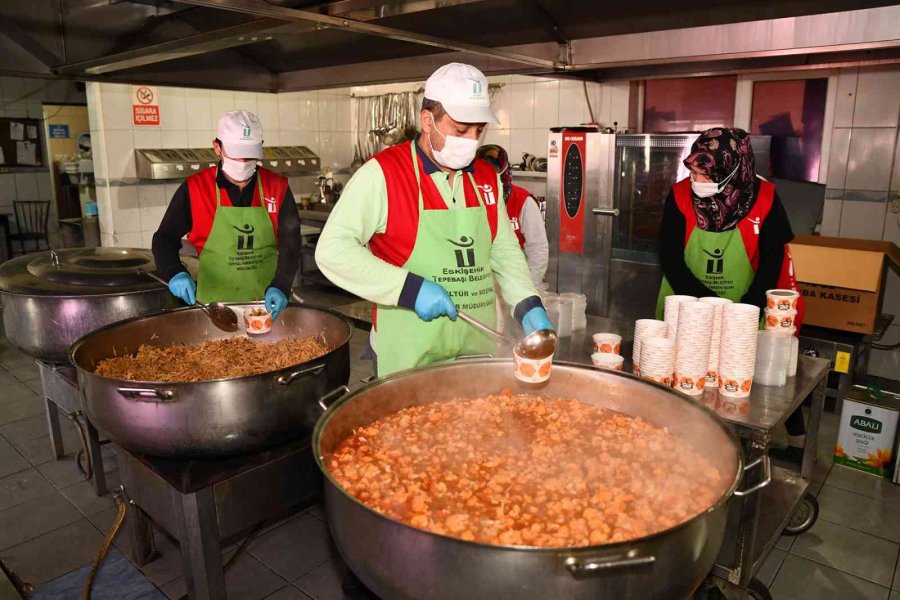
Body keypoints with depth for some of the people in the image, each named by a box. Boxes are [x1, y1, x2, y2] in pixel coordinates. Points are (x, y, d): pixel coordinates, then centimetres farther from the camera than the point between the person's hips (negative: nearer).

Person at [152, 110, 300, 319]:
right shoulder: (194, 189, -5)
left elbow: (290, 243, -5)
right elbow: (164, 238, 2)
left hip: (268, 302, 1)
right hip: (214, 304, -1)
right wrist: (175, 274, -17)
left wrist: (280, 286, -20)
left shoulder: (277, 188, -3)